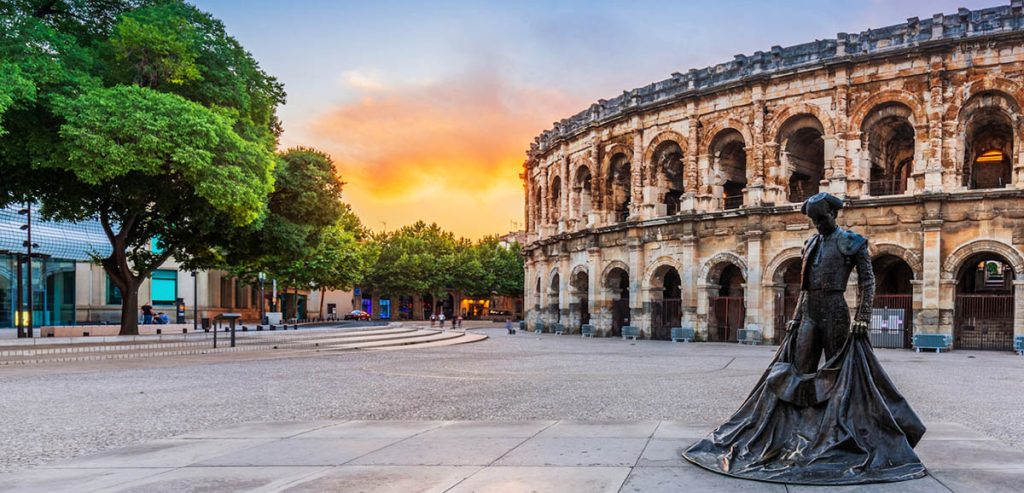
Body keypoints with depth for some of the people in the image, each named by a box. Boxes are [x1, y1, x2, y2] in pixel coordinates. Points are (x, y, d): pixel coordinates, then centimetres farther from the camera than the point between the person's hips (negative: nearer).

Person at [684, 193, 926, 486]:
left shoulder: (851, 242, -1)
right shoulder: (811, 244, 16)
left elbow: (867, 282, -5)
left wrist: (862, 319, -14)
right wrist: (795, 319, 14)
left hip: (834, 313, -6)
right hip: (808, 314, 6)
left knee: (838, 374, 2)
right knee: (800, 373, 2)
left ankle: (838, 436, 10)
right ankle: (800, 433, 6)